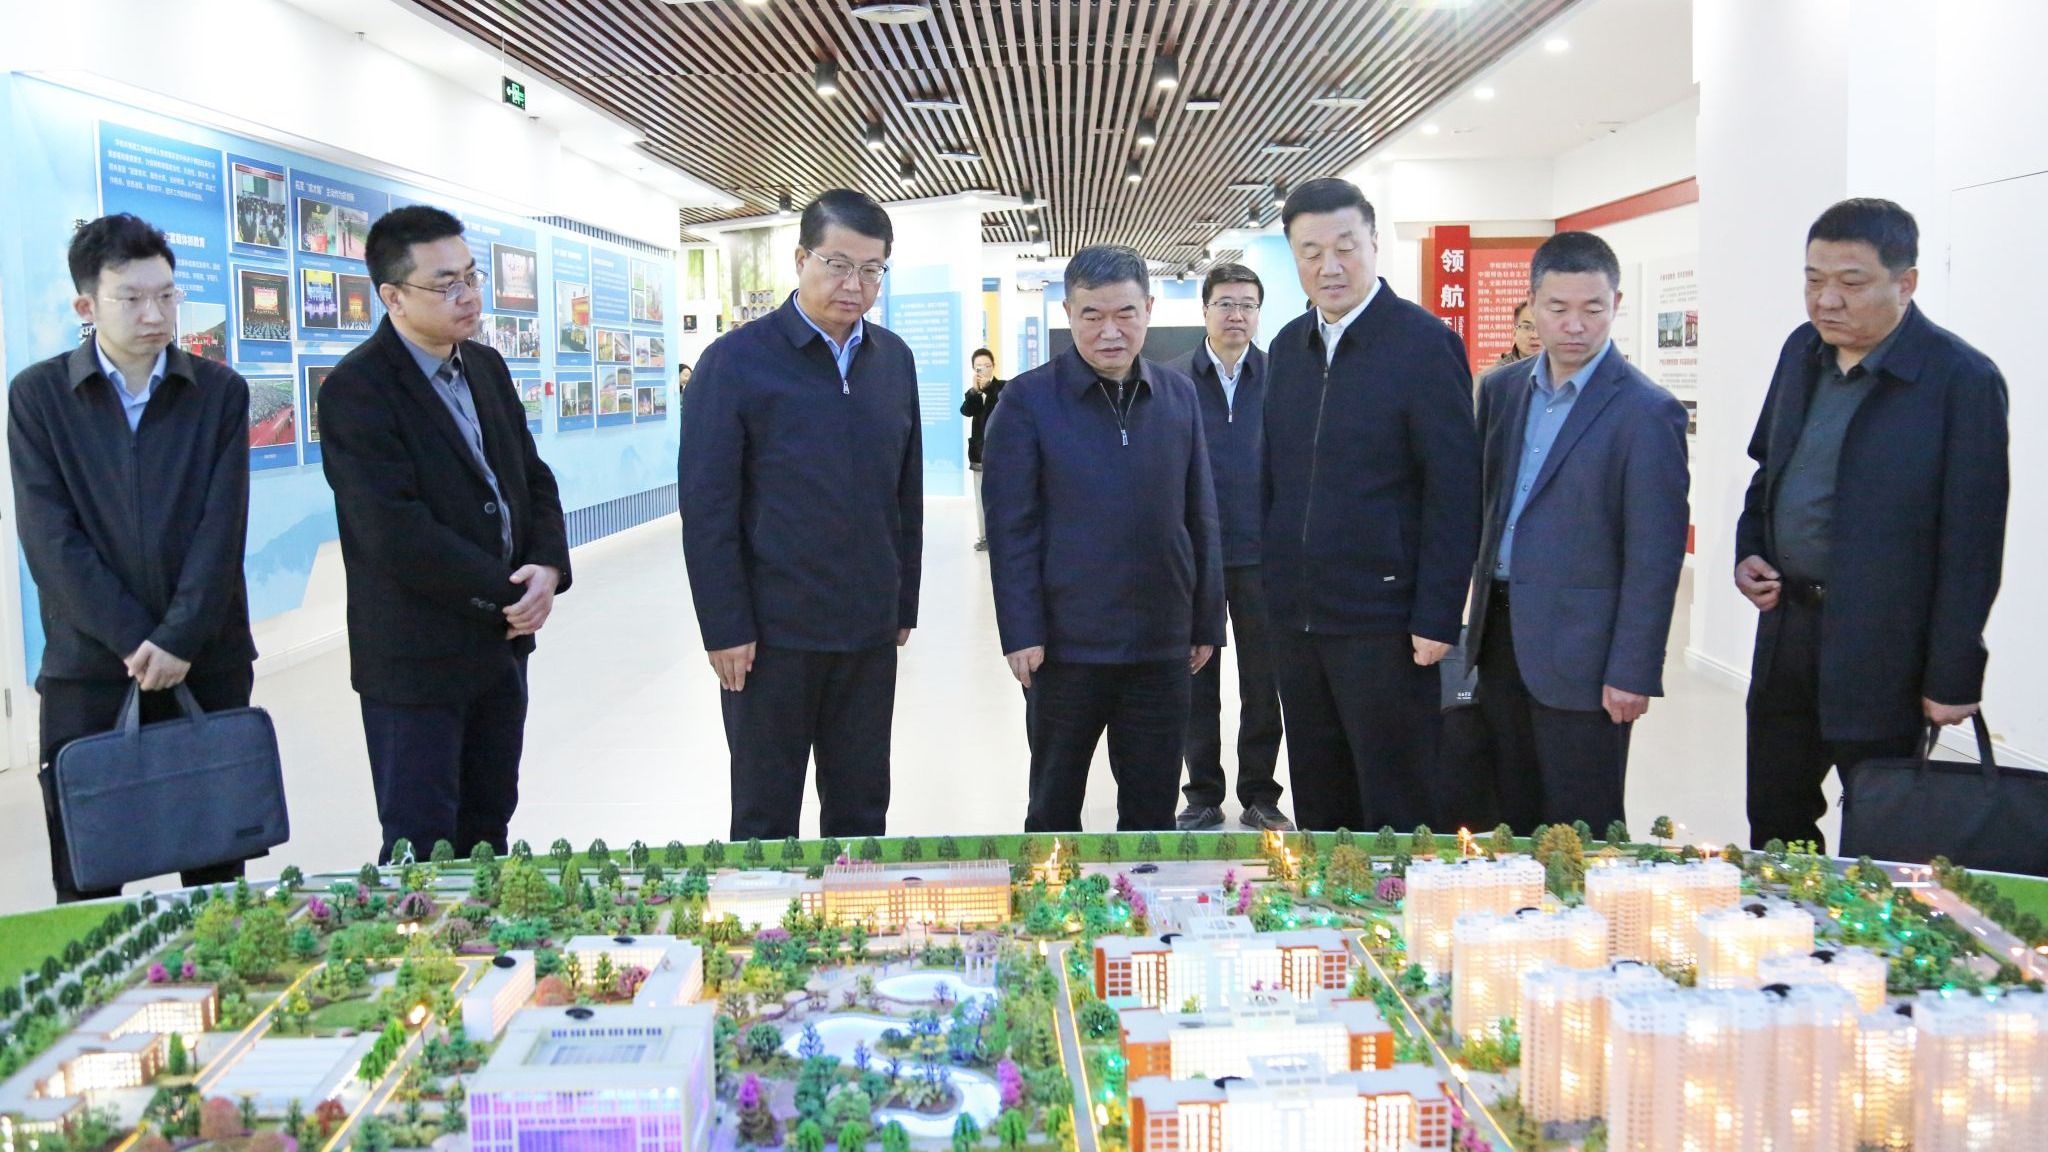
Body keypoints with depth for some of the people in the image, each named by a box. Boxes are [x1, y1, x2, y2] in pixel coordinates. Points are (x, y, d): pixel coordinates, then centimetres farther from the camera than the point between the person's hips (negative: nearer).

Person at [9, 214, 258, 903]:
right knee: (84, 881, 3)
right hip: (88, 666, -1)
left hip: (209, 662, 1)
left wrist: (180, 639, -13)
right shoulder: (37, 395, 2)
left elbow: (222, 528, -3)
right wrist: (133, 639, -13)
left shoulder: (219, 392, 5)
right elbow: (50, 538, -5)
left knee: (215, 871, 9)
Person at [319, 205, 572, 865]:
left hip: (502, 645, 7)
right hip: (417, 658, -7)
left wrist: (548, 566, -7)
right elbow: (394, 533, -22)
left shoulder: (486, 367, 11)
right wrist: (507, 593, -15)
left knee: (487, 834, 16)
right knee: (422, 846, 1)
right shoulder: (356, 390, -14)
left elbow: (533, 480, 13)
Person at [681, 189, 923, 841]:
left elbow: (907, 492, 11)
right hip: (773, 630, -4)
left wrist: (904, 603, 11)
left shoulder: (894, 360, 7)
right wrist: (725, 628, -11)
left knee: (862, 811, 15)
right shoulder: (736, 361, -7)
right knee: (766, 818, 9)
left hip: (870, 629, 4)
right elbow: (706, 507, -9)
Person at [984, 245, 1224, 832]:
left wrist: (1207, 623, 9)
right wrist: (1022, 632, -11)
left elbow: (1200, 518, 9)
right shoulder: (1029, 400, -5)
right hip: (1067, 643, -3)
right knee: (1055, 808, 13)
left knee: (1153, 810, 12)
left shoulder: (1178, 395, 6)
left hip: (1162, 643, 3)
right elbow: (1011, 526, -7)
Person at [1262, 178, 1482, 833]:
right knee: (1317, 803, 16)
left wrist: (1436, 618, -15)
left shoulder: (1425, 343, -9)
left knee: (1396, 809, 4)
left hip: (1385, 620, -6)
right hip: (1296, 617, 6)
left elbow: (1455, 491, -12)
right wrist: (1275, 582, 11)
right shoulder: (1288, 346, 10)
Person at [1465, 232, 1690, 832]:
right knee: (1511, 818, 16)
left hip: (1579, 650, -6)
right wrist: (1478, 613, 9)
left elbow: (1655, 557, -12)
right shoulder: (1502, 389, 8)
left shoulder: (1647, 412, -11)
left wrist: (1632, 672, -14)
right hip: (1501, 636, 6)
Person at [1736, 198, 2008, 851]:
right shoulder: (1802, 351, 6)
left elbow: (1971, 544, -14)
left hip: (1880, 648, -6)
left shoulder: (1961, 380, -14)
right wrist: (1748, 551, 4)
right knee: (1773, 821, 16)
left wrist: (1953, 677, -13)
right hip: (1786, 624, 6)